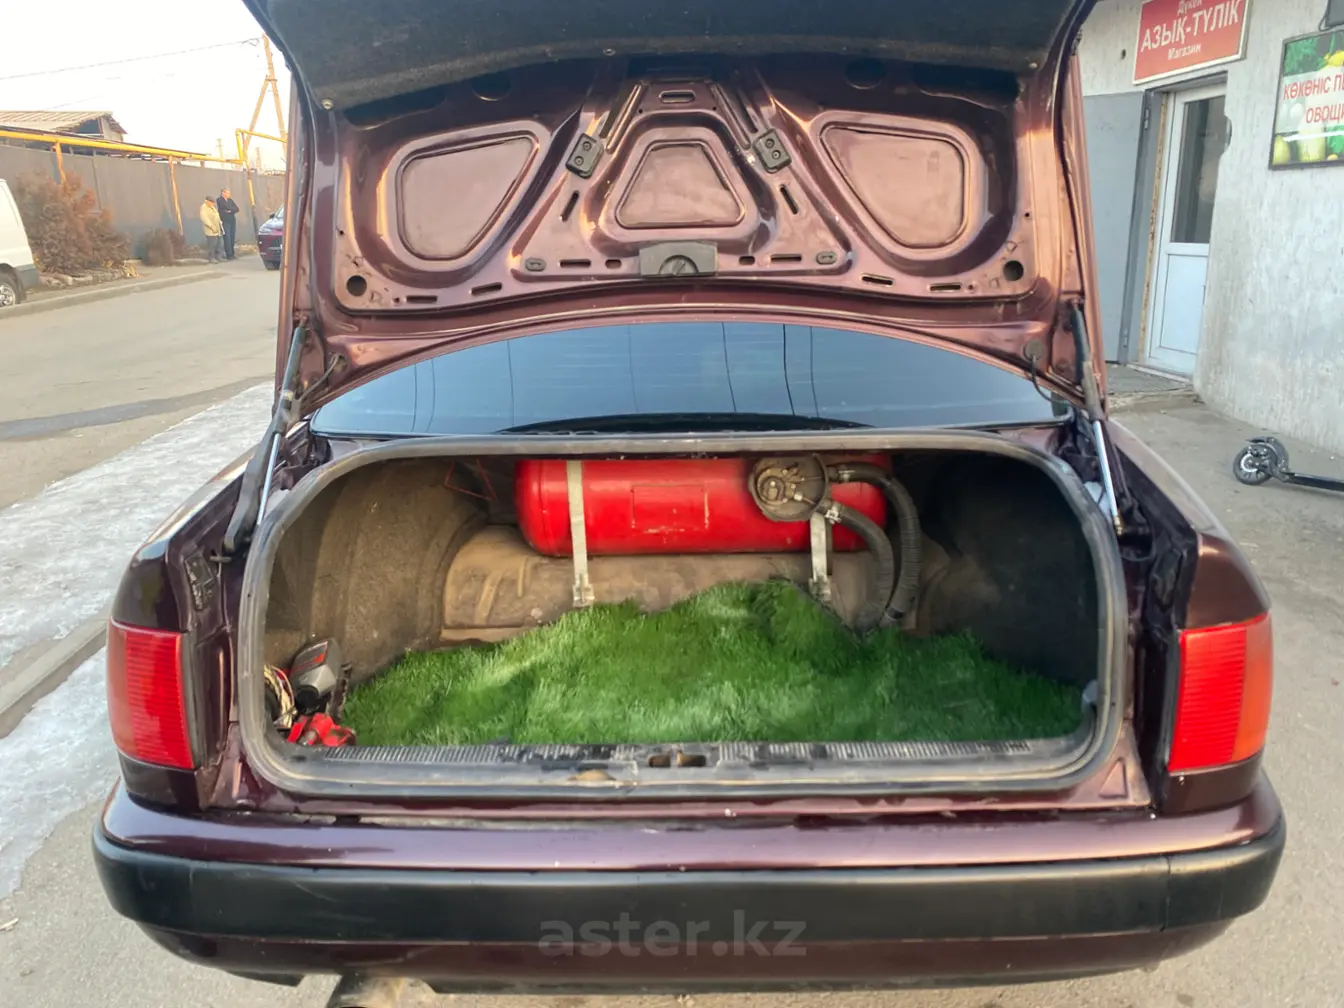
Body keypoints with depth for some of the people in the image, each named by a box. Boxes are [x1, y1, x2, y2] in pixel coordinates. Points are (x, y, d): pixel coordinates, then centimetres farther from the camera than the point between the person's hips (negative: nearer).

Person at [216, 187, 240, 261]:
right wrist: (232, 209, -1)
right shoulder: (219, 200, -3)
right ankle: (229, 254, -10)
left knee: (232, 237, 4)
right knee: (227, 238, -10)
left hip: (232, 221, 5)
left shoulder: (230, 200, 15)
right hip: (225, 221, -5)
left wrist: (230, 210, -9)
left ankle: (232, 253, 10)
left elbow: (237, 209, 5)